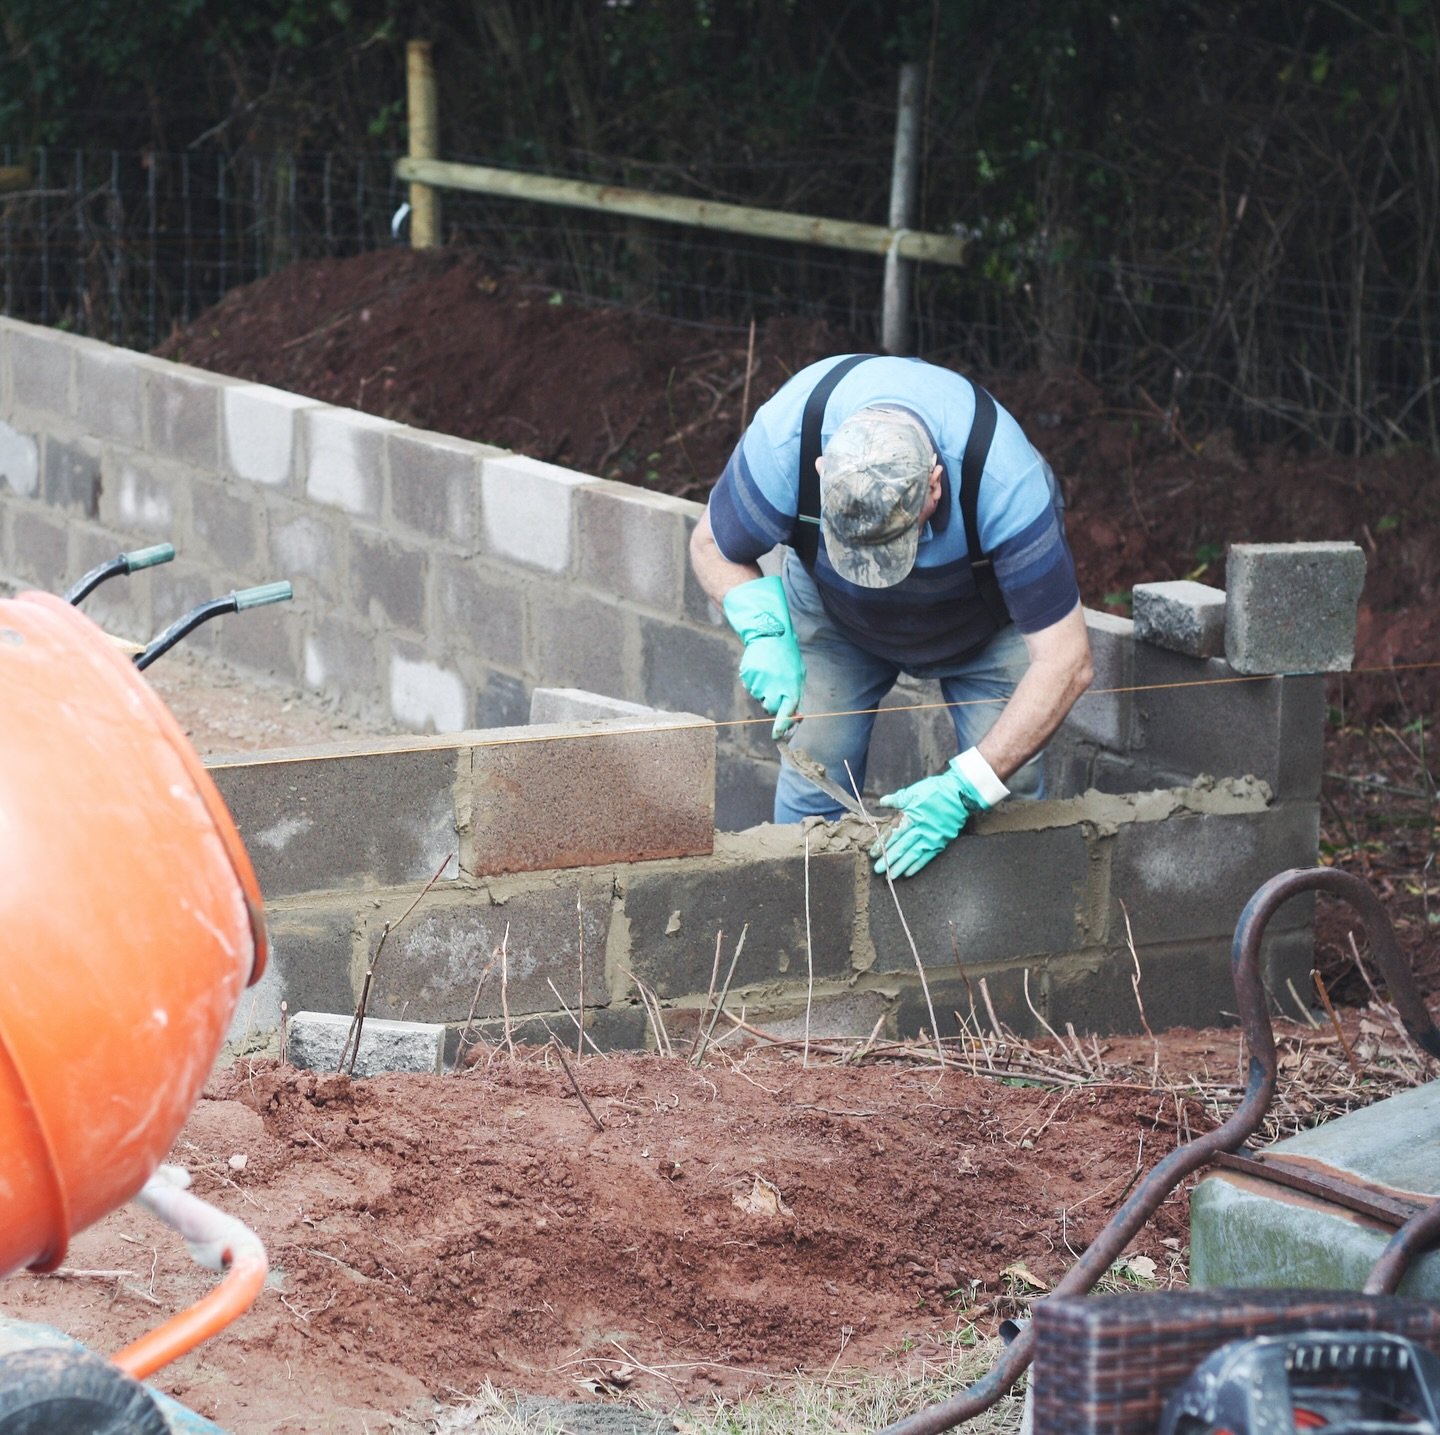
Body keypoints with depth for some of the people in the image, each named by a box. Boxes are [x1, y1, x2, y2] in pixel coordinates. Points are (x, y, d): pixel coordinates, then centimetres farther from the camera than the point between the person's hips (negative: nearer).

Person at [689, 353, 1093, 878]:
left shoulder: (1005, 479, -44)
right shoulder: (785, 439, -39)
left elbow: (1064, 663, -38)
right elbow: (712, 546, -17)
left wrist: (962, 790, -42)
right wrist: (765, 632, -36)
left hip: (985, 614, -1)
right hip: (833, 611, 1)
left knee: (1008, 791, -11)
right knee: (811, 788, -7)